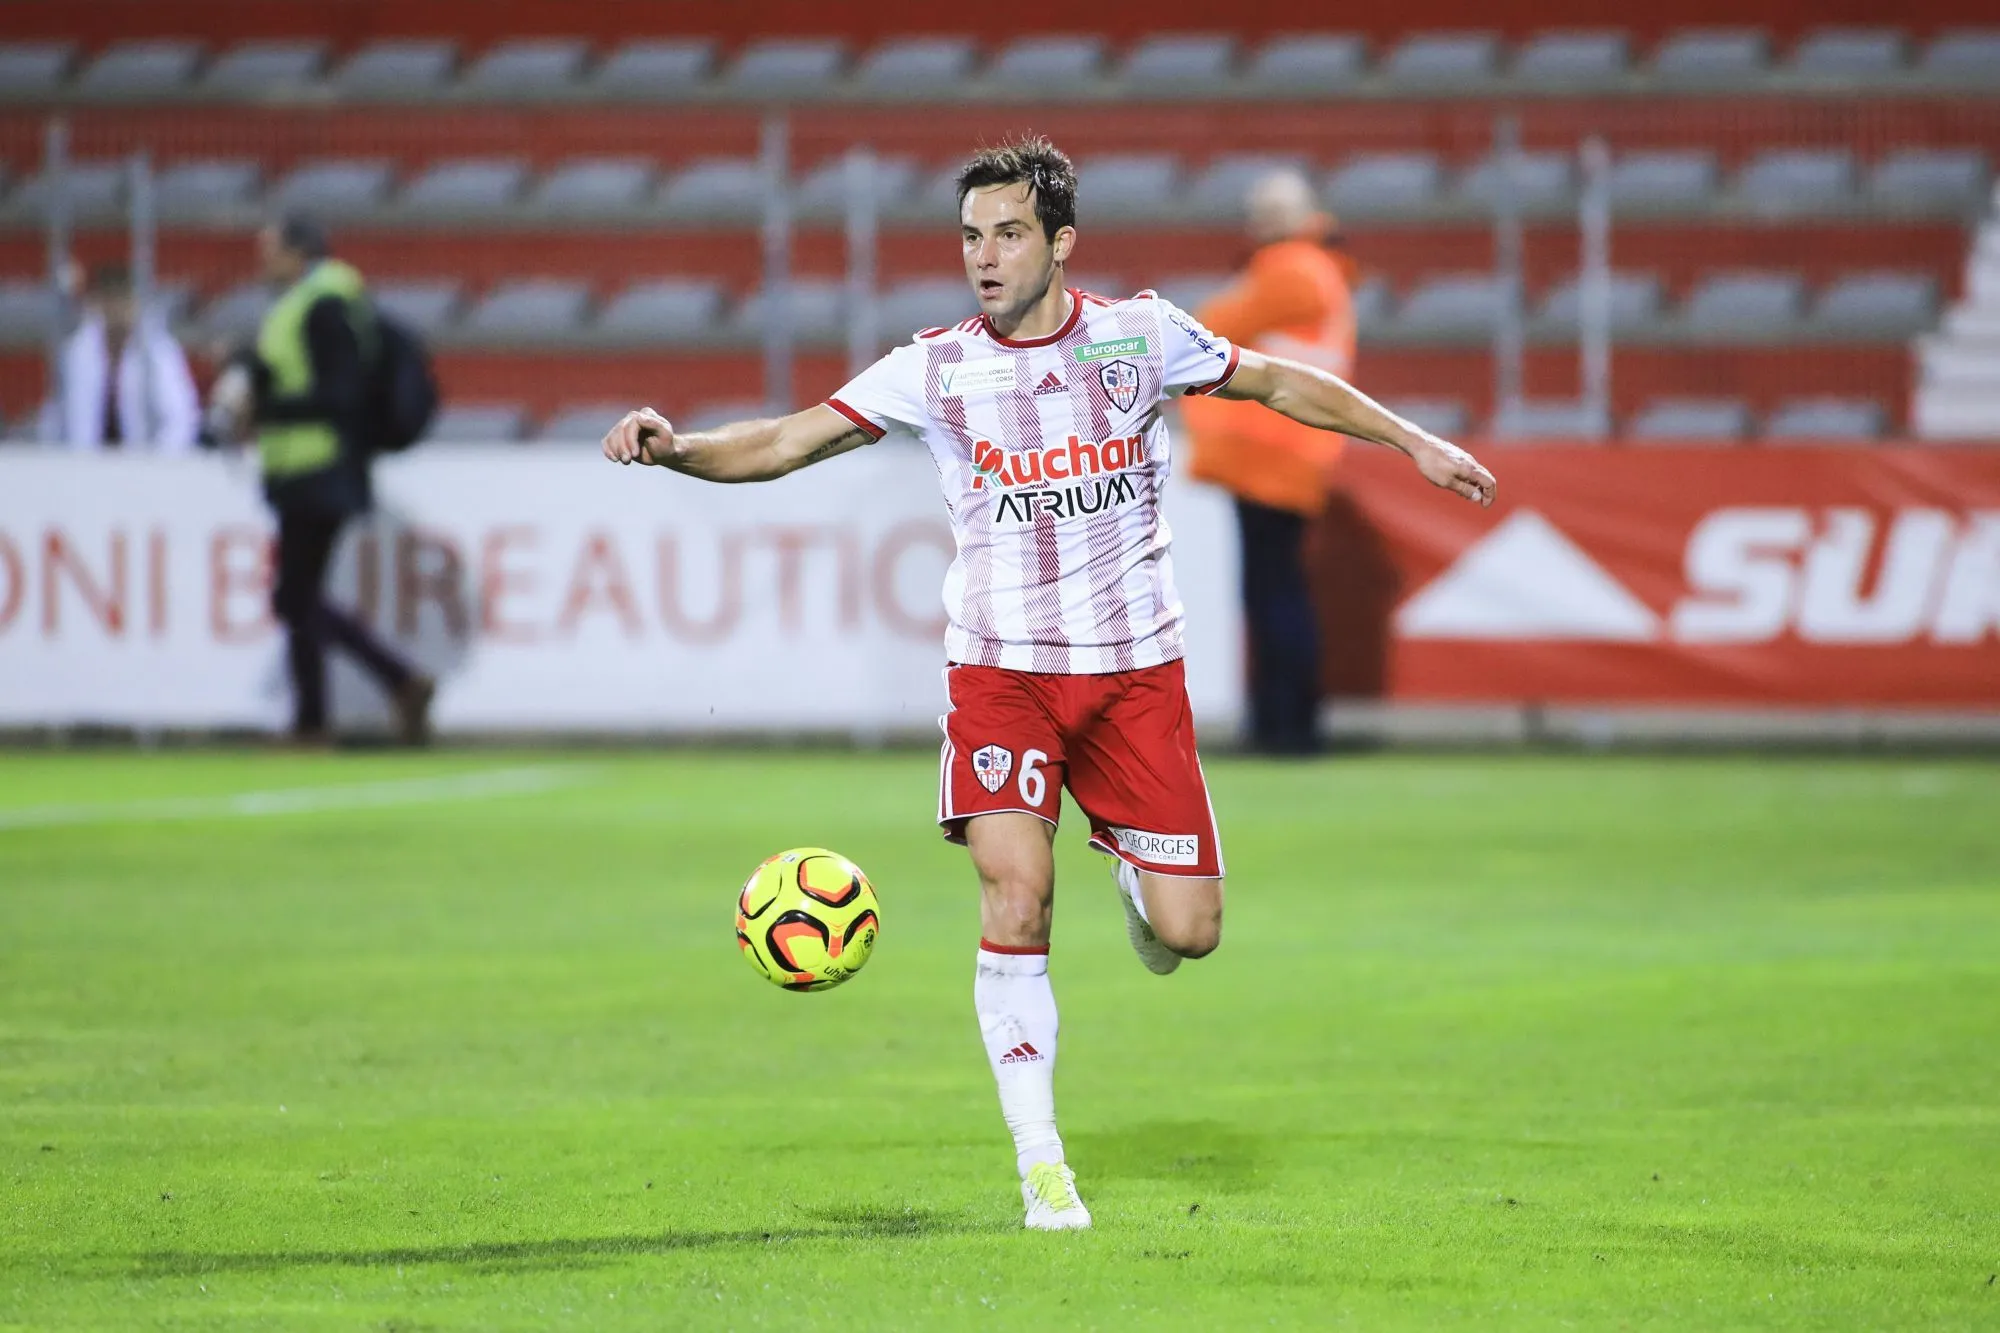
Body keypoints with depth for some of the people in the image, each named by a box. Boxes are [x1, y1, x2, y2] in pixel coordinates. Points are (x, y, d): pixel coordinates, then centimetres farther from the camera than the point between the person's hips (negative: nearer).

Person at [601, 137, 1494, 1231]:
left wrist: (1412, 442, 14)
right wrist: (672, 446, -23)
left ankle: (1132, 869, 35)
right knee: (1015, 906, -18)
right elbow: (784, 444, -6)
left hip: (1135, 668, 1)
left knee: (1187, 932, -4)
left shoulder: (1138, 336, 0)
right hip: (1002, 670, -1)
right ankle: (1041, 1167, -8)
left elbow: (1278, 382, 15)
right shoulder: (934, 370, -3)